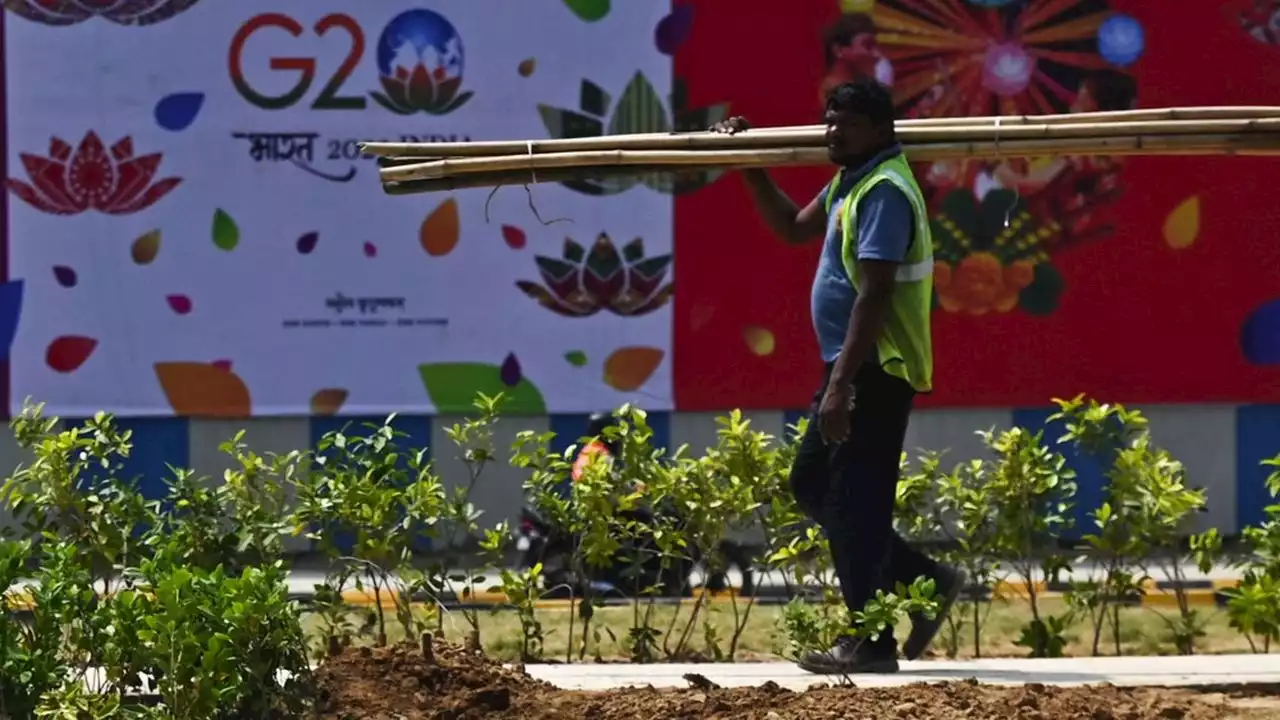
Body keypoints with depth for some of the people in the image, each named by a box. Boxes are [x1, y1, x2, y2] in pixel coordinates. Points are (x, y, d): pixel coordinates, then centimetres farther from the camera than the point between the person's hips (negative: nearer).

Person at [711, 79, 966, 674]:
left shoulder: (885, 191, -18)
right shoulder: (850, 182, 14)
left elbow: (873, 295, -24)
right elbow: (793, 227, 30)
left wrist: (841, 385, -27)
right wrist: (750, 168, 20)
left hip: (876, 371, -11)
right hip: (853, 366, 11)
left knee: (853, 501, -7)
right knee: (811, 484, 16)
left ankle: (870, 642, -2)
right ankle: (924, 582, 19)